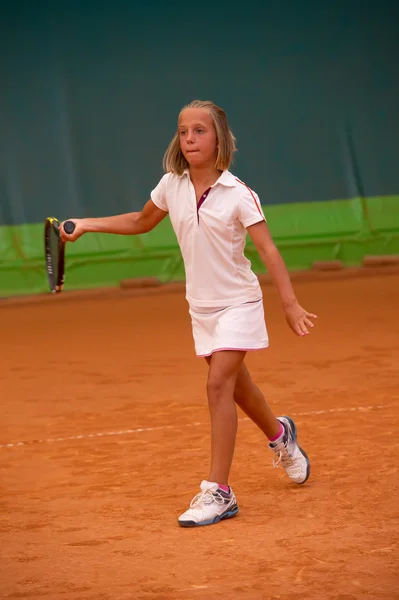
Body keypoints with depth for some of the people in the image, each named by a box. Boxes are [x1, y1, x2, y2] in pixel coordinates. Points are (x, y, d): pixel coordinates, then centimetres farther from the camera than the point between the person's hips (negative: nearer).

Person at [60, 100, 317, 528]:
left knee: (219, 383, -19)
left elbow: (267, 249, -20)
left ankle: (218, 492, -17)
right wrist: (86, 225, 10)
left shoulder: (238, 194, -17)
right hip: (202, 305, 6)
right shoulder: (171, 186, -2)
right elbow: (142, 222, 17)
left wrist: (289, 303, -29)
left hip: (237, 302, -6)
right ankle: (279, 434, 49)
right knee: (234, 384, 18)